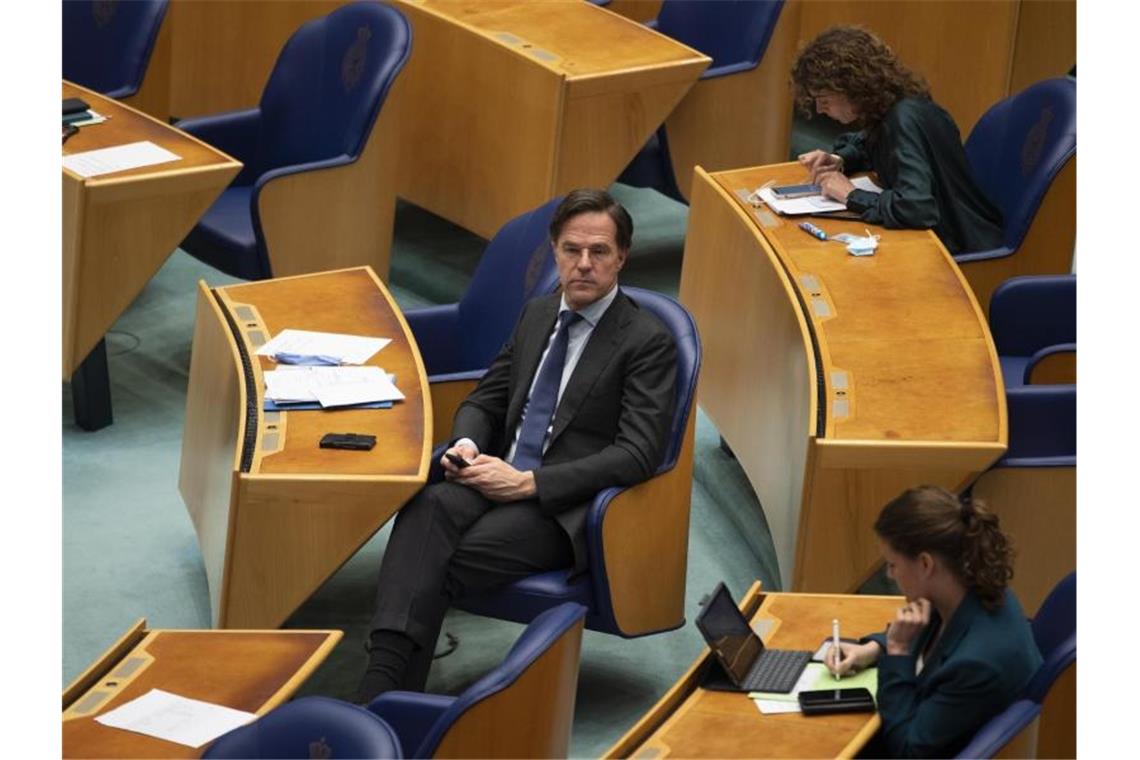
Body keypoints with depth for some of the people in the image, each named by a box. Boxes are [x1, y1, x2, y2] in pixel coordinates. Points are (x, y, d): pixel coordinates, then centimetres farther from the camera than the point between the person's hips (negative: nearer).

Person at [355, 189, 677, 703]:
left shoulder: (648, 341, -2)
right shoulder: (536, 315, 19)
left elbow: (638, 454, -11)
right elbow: (484, 400, 24)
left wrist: (529, 482, -17)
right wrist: (466, 444, -2)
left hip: (563, 507, -5)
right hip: (499, 479, 5)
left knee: (446, 562, -30)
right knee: (427, 508, -31)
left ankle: (385, 694, -34)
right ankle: (383, 672, -45)